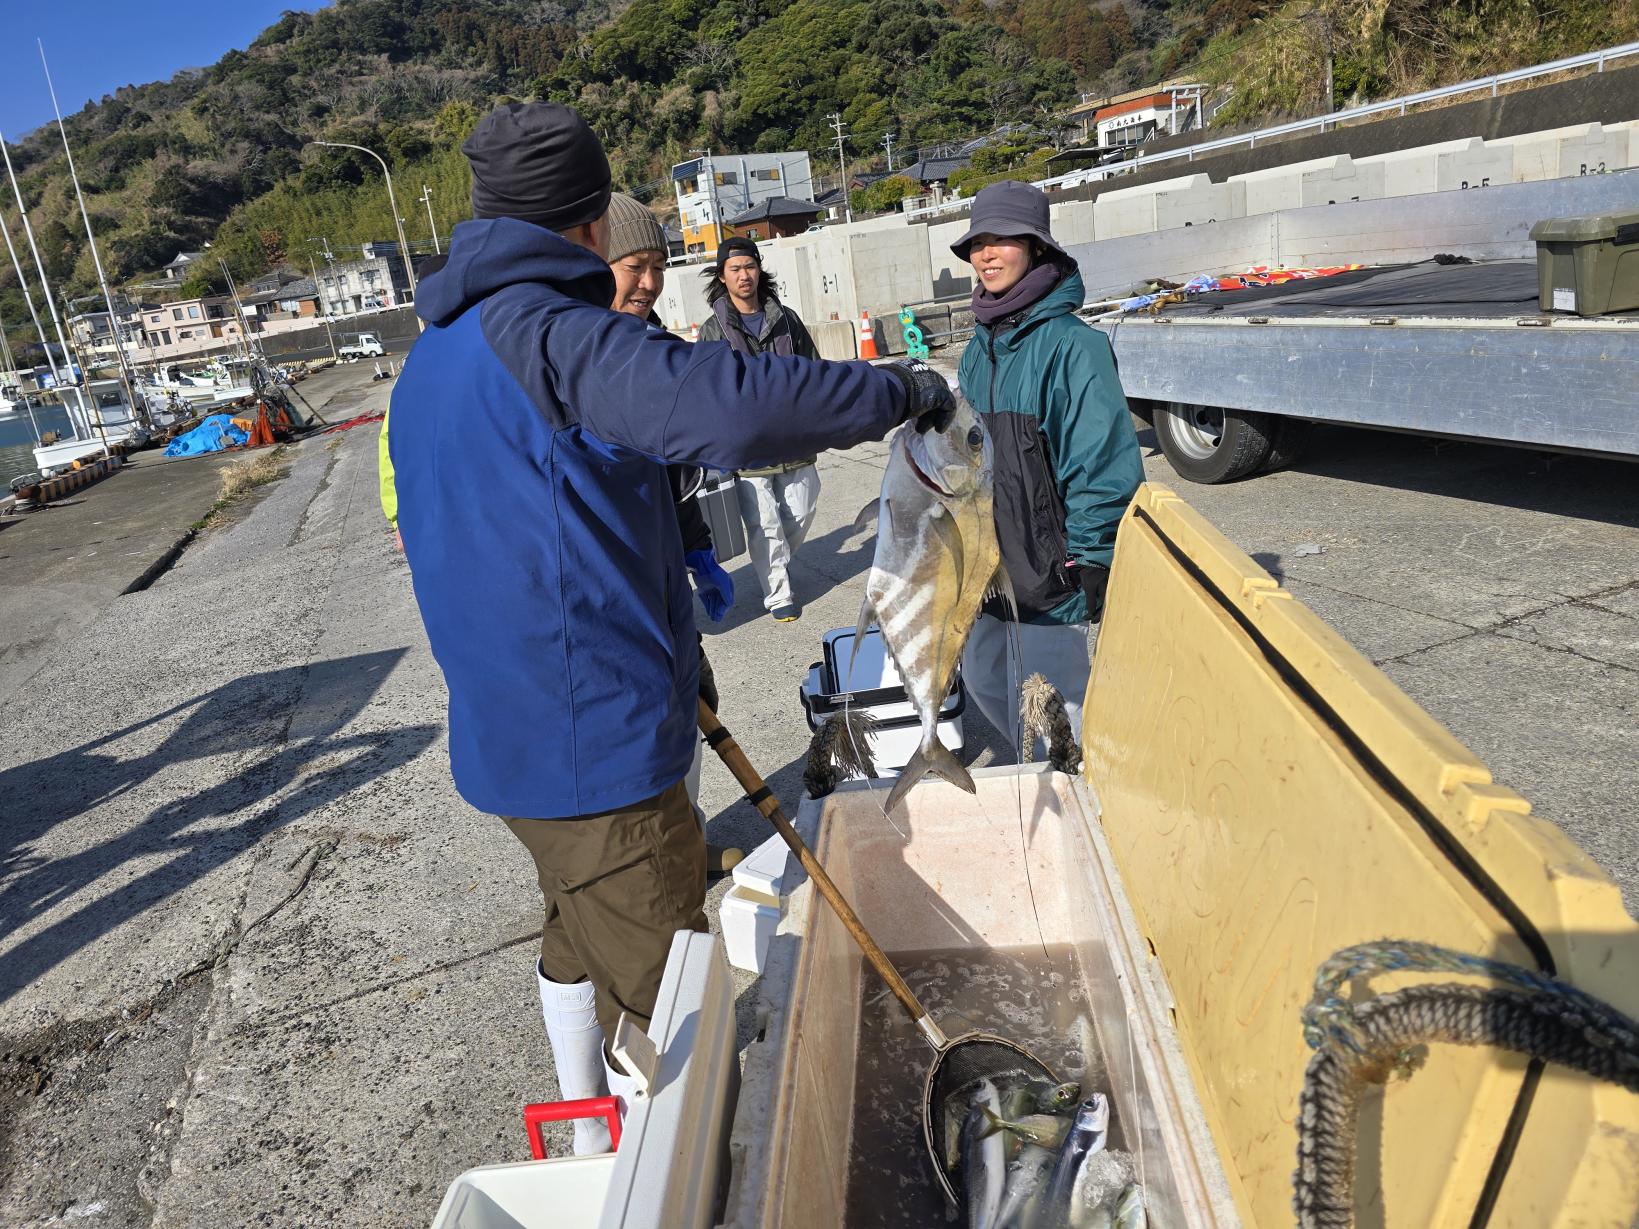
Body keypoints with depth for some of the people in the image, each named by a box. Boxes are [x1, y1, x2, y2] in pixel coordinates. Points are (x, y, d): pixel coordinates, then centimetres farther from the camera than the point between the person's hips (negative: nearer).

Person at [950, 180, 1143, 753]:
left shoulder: (1070, 343, -14)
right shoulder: (979, 349, 10)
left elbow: (1105, 459, -17)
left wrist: (1087, 560, -17)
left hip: (1051, 573, -8)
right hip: (989, 567, 8)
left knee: (1062, 722, 1)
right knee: (985, 683, 20)